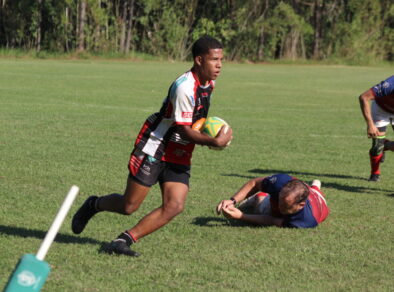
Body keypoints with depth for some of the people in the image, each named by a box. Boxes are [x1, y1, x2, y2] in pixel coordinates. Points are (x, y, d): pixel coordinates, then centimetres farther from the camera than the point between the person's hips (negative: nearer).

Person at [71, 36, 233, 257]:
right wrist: (215, 142, -25)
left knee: (174, 206, -11)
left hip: (180, 156, 8)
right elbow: (184, 130, -22)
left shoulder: (209, 84, 5)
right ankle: (94, 205, 29)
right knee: (129, 206, -3)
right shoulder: (185, 87, -24)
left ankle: (124, 240, -4)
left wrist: (214, 136, 7)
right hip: (155, 149, -8)